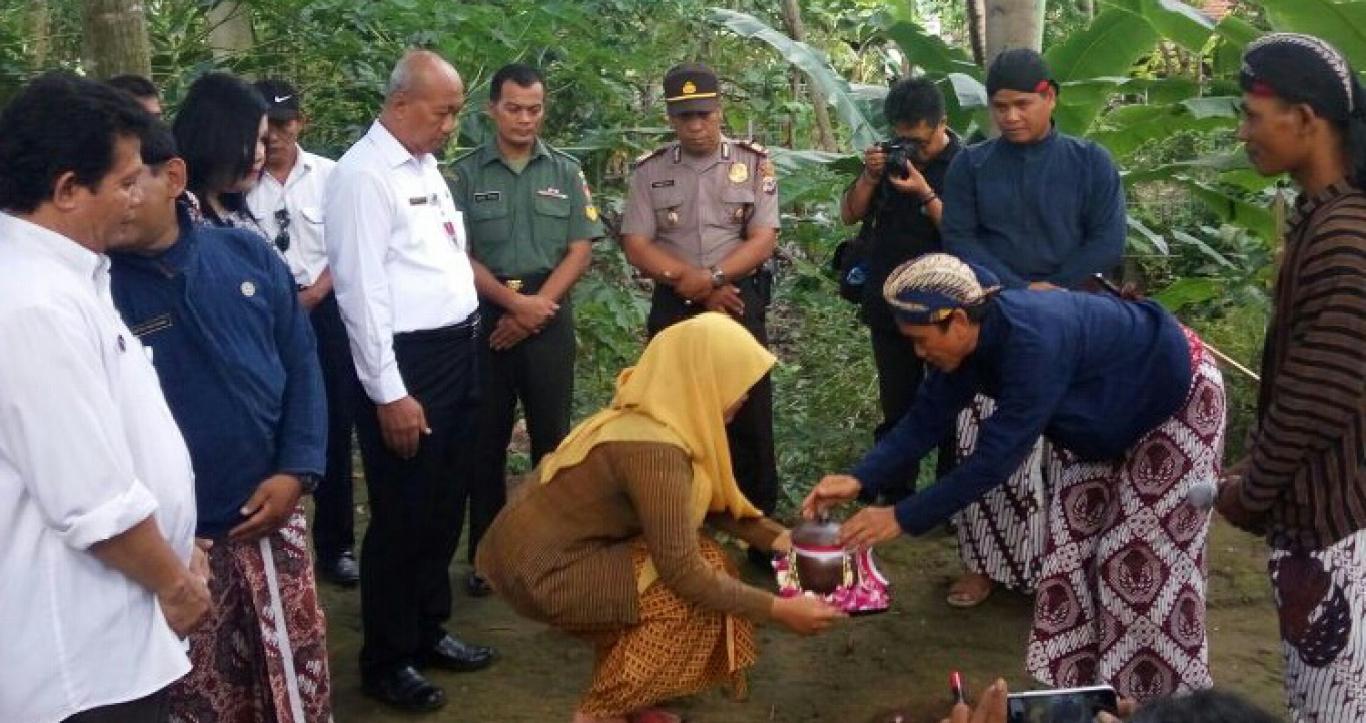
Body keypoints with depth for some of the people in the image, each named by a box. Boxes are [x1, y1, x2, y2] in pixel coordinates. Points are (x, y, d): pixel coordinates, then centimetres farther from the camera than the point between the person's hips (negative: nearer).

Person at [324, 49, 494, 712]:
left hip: (456, 352, 9)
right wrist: (389, 393, -19)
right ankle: (386, 661, 19)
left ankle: (429, 631, 35)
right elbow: (362, 290, -18)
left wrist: (462, 345, 13)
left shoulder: (427, 165, 13)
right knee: (403, 515, 3)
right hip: (405, 361, -9)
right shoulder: (363, 175, -15)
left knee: (444, 504, 18)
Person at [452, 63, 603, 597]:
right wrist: (513, 301, -13)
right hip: (485, 316, 0)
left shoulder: (566, 172, 6)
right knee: (486, 439, 5)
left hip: (549, 318, 1)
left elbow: (580, 251, 1)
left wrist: (537, 305, -10)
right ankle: (486, 553, 14)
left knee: (552, 434, 3)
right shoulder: (466, 173, 2)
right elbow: (458, 255, -3)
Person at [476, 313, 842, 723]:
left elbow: (712, 502, 10)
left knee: (703, 560, 9)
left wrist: (783, 539, 2)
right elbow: (683, 571, -24)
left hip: (543, 544, 9)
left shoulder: (651, 415, 2)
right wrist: (778, 609, -17)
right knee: (696, 592, -9)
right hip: (541, 571, -9)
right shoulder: (656, 450, -26)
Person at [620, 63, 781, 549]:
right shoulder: (649, 171, 4)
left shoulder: (754, 163, 1)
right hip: (673, 309, 1)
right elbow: (636, 247, -2)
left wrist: (710, 278, -19)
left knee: (750, 418, 3)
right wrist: (692, 282, -13)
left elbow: (764, 239, -6)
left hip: (740, 304, -1)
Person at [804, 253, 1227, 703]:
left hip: (1175, 399, -8)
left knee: (1147, 559, -3)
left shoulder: (1032, 343, -42)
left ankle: (1161, 695, 15)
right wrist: (859, 481, -25)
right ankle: (1077, 682, 22)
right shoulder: (969, 341, -16)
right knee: (1076, 546, 8)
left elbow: (995, 457, -41)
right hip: (1109, 419, 8)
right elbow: (927, 419, -12)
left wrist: (903, 518, -39)